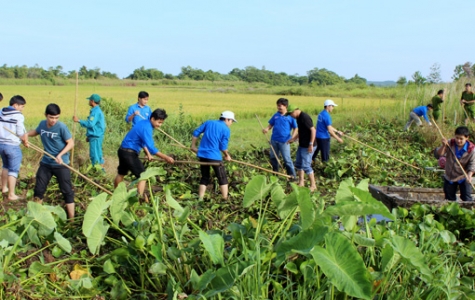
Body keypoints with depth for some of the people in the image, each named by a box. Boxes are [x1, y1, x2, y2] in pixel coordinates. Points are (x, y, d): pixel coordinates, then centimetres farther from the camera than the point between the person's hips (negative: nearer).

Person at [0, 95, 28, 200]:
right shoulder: (18, 116, -15)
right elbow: (21, 134, -13)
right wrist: (25, 141, 6)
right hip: (13, 146, -7)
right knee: (13, 170, 2)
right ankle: (11, 195, 6)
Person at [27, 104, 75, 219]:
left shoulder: (61, 127, -17)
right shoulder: (42, 124, -2)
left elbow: (71, 143, -14)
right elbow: (36, 131, 21)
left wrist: (60, 155, -25)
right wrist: (26, 134, 2)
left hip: (61, 164, -5)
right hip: (45, 163, 5)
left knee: (67, 191, 0)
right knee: (39, 189, 13)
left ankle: (71, 219, 8)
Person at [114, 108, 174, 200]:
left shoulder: (144, 123, 7)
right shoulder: (146, 128, -23)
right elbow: (151, 147, -30)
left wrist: (148, 153, 13)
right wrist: (166, 157, -31)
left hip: (123, 151, 10)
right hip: (129, 153, -10)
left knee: (121, 173, 25)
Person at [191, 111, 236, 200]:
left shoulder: (209, 122, 12)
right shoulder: (226, 130, -2)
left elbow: (196, 132, 9)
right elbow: (223, 147, -6)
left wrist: (193, 146, 16)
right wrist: (227, 156, 11)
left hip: (202, 154, 5)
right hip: (214, 156, -5)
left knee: (205, 178, 17)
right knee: (222, 178, 7)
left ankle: (200, 199, 14)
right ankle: (225, 199, 5)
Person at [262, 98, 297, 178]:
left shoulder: (290, 116, -5)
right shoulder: (276, 115, 7)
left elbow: (295, 128, 0)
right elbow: (270, 124, 13)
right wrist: (267, 129, -9)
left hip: (284, 141, -5)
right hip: (274, 140, 5)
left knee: (287, 159, -5)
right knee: (273, 158, 14)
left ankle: (292, 176, 2)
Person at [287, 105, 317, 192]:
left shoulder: (305, 117, -20)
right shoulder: (298, 118, 11)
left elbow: (313, 130, -23)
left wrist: (311, 144, -24)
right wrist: (293, 139, 17)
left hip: (307, 146, -10)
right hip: (301, 145, 10)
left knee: (306, 166, -6)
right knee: (298, 164, 15)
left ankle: (313, 185, 6)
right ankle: (301, 183, 25)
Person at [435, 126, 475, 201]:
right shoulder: (450, 144, -13)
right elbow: (438, 155, -17)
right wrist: (443, 146, -35)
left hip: (463, 177, -2)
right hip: (449, 177, 2)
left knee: (467, 199, -5)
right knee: (449, 199, 15)